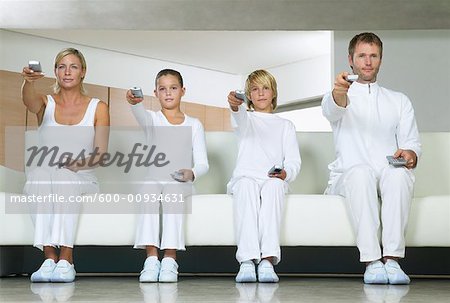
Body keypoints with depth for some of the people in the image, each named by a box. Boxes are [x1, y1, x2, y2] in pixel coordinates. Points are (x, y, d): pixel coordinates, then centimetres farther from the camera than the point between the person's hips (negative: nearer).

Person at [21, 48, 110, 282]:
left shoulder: (98, 108, 8)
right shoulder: (46, 103, 9)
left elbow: (100, 152, -1)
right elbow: (29, 100, -17)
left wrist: (79, 164, -21)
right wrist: (29, 82, -41)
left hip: (82, 180, -1)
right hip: (42, 180, 1)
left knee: (65, 178, -36)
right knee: (41, 174, -35)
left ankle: (65, 259, -41)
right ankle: (50, 257, -37)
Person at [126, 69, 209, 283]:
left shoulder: (194, 125, 13)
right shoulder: (152, 119, 13)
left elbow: (203, 164, 6)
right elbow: (141, 115, -16)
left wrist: (191, 173, -19)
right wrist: (135, 102, -41)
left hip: (180, 182, 0)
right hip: (152, 178, 1)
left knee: (172, 189, -36)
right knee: (149, 189, -35)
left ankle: (170, 259, -42)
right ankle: (151, 259, -41)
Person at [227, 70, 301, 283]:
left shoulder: (285, 126, 24)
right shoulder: (246, 119, 20)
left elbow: (294, 160, 11)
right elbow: (239, 118, -9)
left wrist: (286, 173, -14)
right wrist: (235, 105, -35)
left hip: (273, 180, 1)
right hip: (245, 177, 0)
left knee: (274, 185, -37)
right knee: (246, 185, -37)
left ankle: (268, 259, -48)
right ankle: (247, 260, -47)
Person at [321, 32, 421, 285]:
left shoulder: (399, 101, 24)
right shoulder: (338, 94, 15)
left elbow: (412, 143, 13)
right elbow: (332, 110, -13)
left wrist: (410, 154, -14)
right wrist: (339, 92, -39)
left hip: (390, 177, 2)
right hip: (348, 177, -2)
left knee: (398, 172, -34)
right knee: (361, 171, -37)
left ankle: (392, 259, -39)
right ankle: (372, 262, -40)